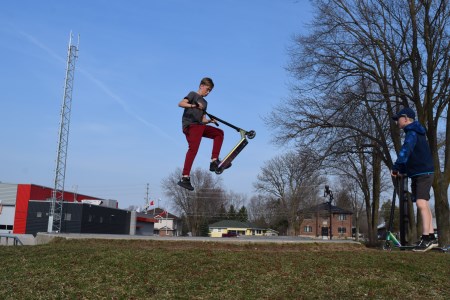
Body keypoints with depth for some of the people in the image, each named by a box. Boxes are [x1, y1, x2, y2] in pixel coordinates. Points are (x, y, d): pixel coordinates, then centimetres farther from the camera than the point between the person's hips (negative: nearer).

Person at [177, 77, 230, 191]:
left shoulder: (204, 103, 27)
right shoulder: (193, 94, 7)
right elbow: (180, 104, -10)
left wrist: (210, 120, 1)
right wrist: (193, 105, -25)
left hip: (199, 126, 8)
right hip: (190, 125, -8)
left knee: (219, 133, 4)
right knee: (193, 148, -23)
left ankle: (214, 161, -3)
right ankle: (185, 178, -27)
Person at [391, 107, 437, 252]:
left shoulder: (412, 133, -11)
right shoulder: (415, 133, 22)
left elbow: (405, 151, -27)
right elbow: (411, 155, 23)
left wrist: (396, 167, -32)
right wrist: (402, 169, 12)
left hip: (423, 173, -11)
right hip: (418, 174, 11)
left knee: (421, 203, -18)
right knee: (424, 205, 11)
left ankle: (426, 238, -22)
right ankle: (431, 238, 14)